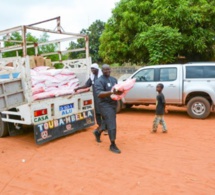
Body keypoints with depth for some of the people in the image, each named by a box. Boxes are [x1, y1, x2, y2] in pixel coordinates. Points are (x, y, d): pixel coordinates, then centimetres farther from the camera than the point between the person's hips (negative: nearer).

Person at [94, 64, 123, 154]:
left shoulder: (114, 79, 13)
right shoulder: (99, 81, -10)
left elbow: (118, 89, 18)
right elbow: (99, 94, -23)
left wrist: (120, 91, -7)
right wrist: (111, 92, -36)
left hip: (113, 104, 8)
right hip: (105, 104, -8)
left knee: (108, 122, 19)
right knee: (112, 124, -10)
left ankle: (98, 132, 46)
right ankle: (113, 145, 1)